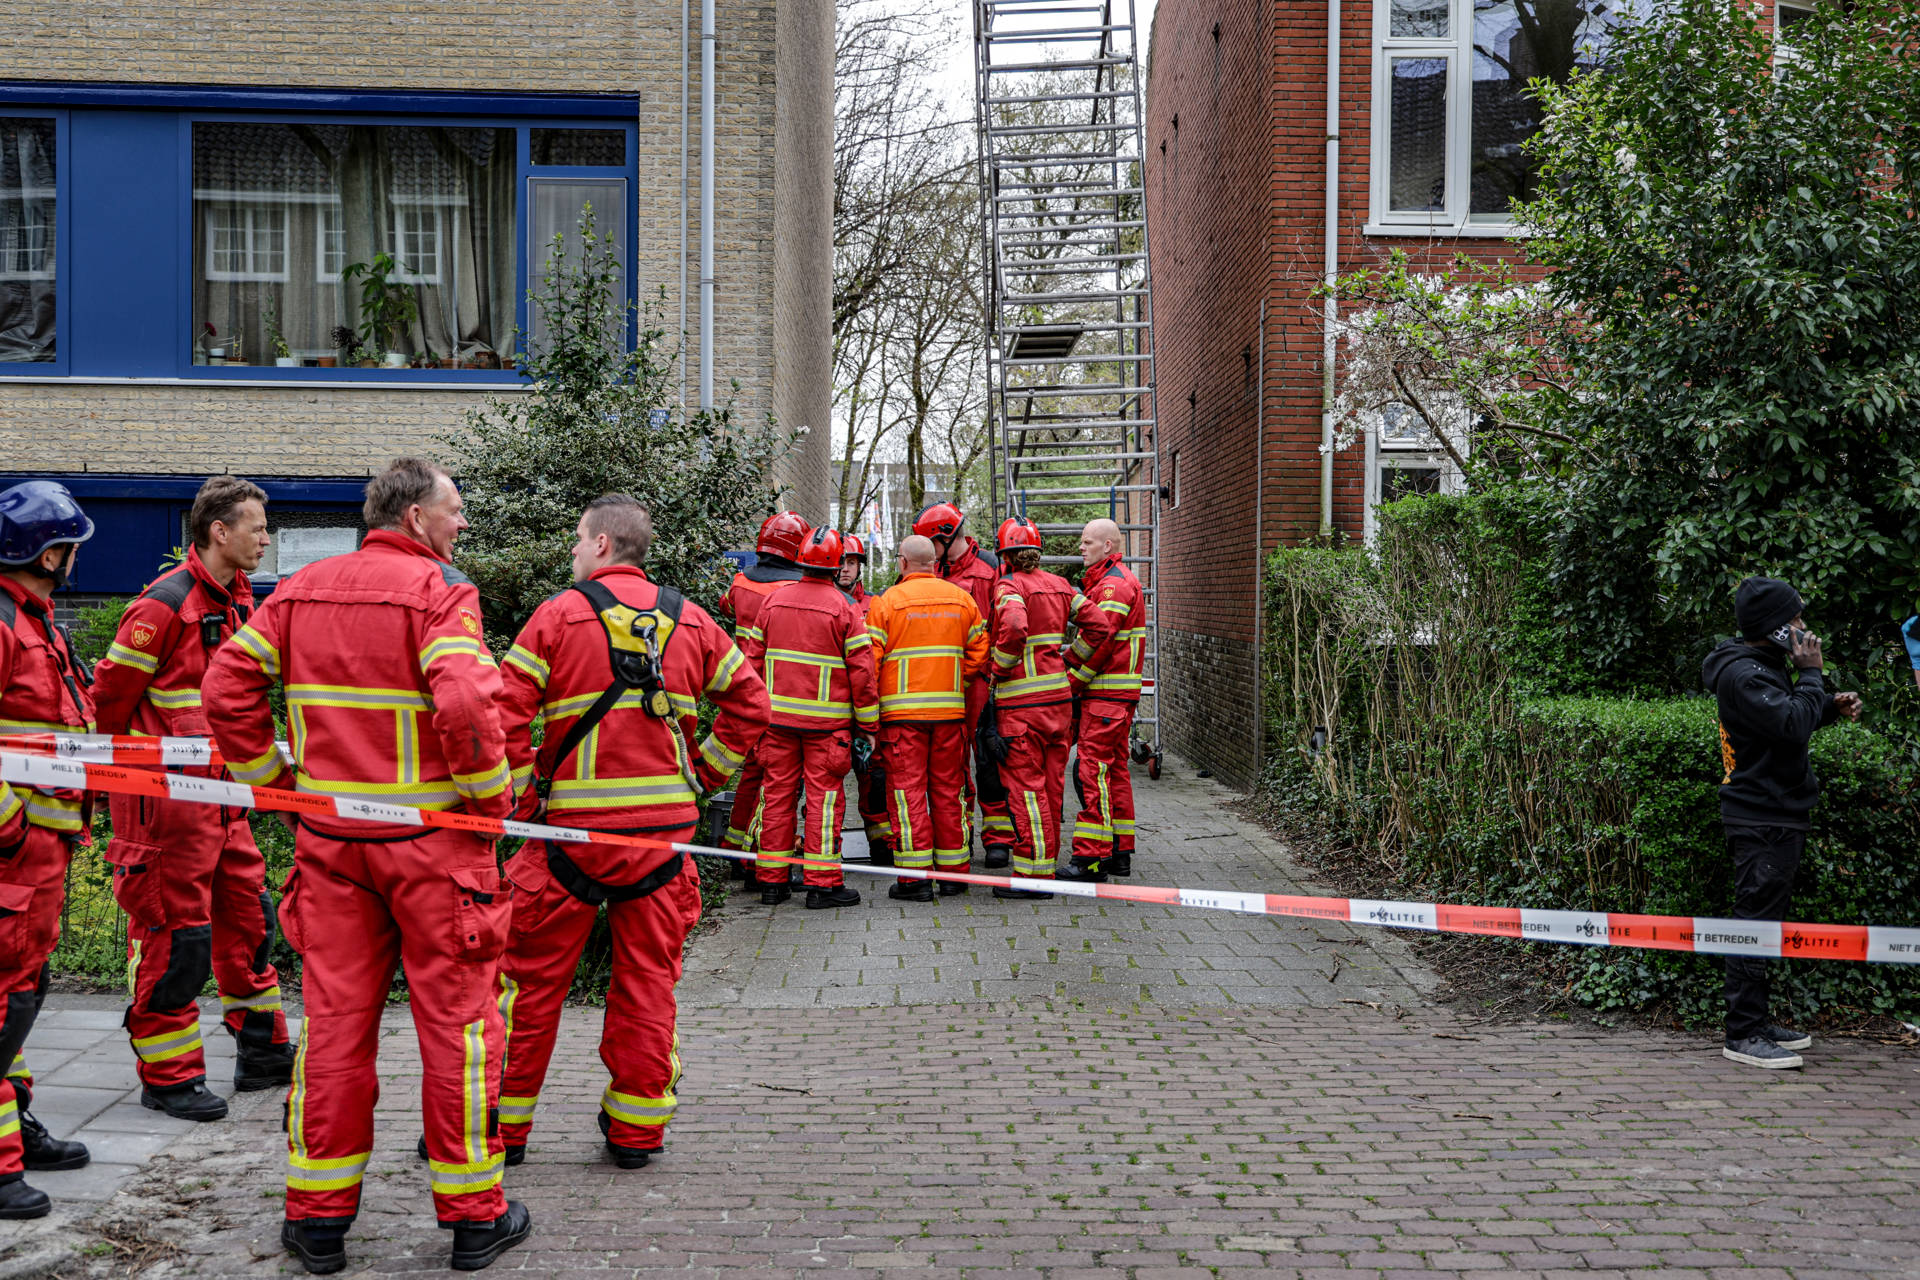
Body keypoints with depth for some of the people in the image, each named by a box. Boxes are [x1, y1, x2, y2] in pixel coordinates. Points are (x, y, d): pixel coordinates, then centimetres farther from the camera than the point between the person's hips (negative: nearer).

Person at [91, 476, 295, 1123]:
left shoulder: (239, 600, 11)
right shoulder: (165, 603, -17)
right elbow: (111, 693, -13)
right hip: (168, 798, -9)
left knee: (248, 917, 14)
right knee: (176, 934, -2)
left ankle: (263, 1052, 26)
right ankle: (168, 1076, 10)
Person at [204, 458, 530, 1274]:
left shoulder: (300, 592, 8)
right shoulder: (438, 592, -11)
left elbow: (228, 685, 6)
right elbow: (465, 705, -24)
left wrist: (269, 778, 13)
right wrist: (491, 797, -10)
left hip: (330, 836, 5)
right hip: (431, 838, -5)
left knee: (334, 1021, 12)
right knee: (456, 1022, 5)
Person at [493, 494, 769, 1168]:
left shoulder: (559, 614, -3)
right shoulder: (690, 620, 8)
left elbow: (506, 714, -9)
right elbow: (749, 702, 9)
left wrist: (520, 796, 0)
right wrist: (702, 773, 13)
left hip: (573, 825, -3)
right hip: (665, 824, 3)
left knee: (531, 977, 9)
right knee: (648, 979, 11)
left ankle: (502, 1123, 17)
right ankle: (636, 1129, 18)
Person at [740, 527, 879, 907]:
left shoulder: (774, 601, 4)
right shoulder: (844, 608, -9)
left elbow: (753, 658, 10)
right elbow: (861, 669, -8)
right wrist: (868, 722, 1)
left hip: (777, 716, 4)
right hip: (827, 719, -4)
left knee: (777, 793, 9)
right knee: (823, 796, 0)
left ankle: (772, 881, 14)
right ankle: (822, 883, 2)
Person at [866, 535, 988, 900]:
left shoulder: (888, 601, -4)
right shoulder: (961, 599, 7)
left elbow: (869, 660, -6)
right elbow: (979, 655, 8)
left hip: (903, 710, -3)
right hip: (950, 709, 4)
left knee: (908, 790, 0)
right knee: (949, 789, 11)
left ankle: (915, 877, -2)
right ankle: (953, 873, 17)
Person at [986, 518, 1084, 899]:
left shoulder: (1009, 586, -8)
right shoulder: (1059, 585, 12)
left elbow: (1014, 627, -27)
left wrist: (1000, 669, -13)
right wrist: (1070, 664, 13)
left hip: (1022, 703, -7)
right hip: (1059, 697, 7)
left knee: (1025, 786, -4)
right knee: (1051, 785, 12)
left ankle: (1034, 873, -3)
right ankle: (1047, 865, 20)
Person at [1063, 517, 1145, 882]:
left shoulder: (1114, 584, -12)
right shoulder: (1105, 581, 22)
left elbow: (1099, 638, -20)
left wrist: (1071, 680, -14)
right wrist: (1066, 664, 6)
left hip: (1106, 696, -11)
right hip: (1112, 694, 11)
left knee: (1093, 770, -11)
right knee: (1115, 770, 12)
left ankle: (1092, 858, -12)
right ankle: (1119, 852, 18)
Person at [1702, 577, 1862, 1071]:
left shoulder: (1761, 668, 17)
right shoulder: (1742, 673, -17)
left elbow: (1789, 721, 26)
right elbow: (1792, 724, -27)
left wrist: (1830, 708, 9)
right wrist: (1811, 674, -14)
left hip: (1778, 817, 11)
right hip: (1762, 821, -11)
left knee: (1765, 919, 15)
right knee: (1755, 921, -8)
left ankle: (1757, 1021, 23)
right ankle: (1743, 1035, -5)